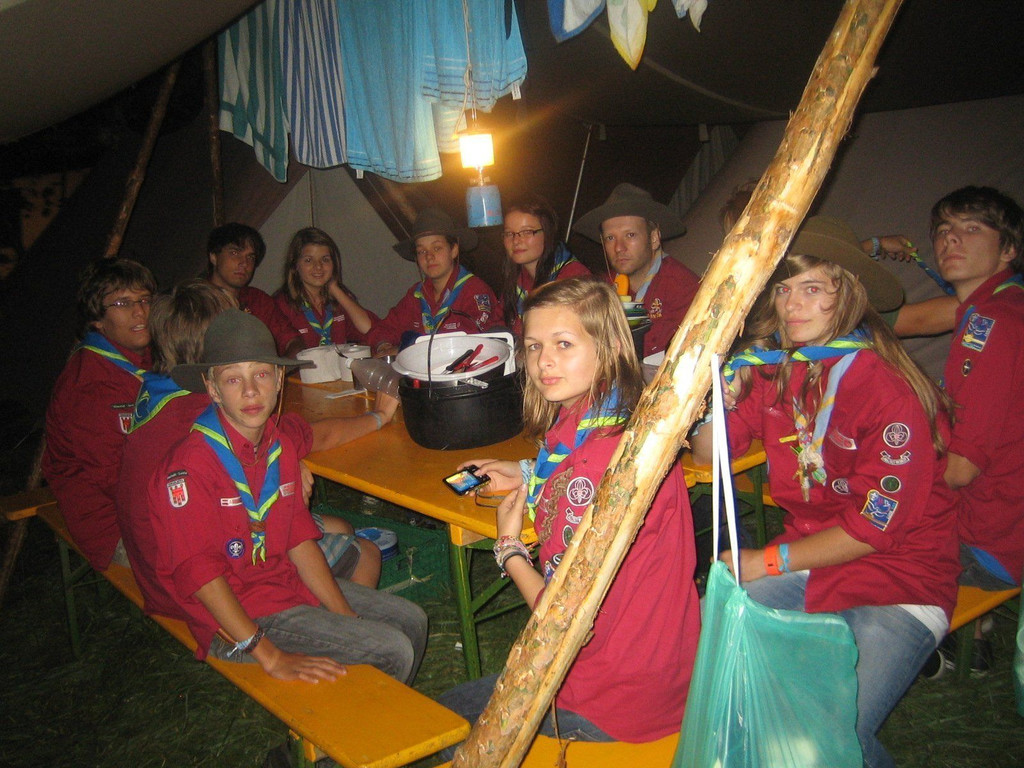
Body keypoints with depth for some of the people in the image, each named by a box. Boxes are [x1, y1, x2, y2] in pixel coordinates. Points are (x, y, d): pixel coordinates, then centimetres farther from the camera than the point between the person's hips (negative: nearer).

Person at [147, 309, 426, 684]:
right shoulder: (191, 463, -22)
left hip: (286, 581, 8)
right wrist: (271, 656, -26)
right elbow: (199, 571, -23)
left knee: (411, 620, 10)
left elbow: (300, 538, 4)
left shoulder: (282, 439, 0)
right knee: (391, 651, -14)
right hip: (235, 612, -7)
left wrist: (347, 619, -2)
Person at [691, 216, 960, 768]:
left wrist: (771, 561, -10)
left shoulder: (890, 390, -19)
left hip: (900, 576, -5)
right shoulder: (771, 367, -2)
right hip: (808, 559, 6)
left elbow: (879, 525, -16)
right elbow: (708, 454, 2)